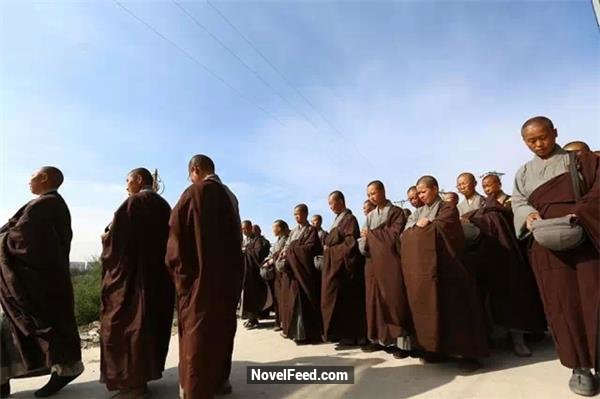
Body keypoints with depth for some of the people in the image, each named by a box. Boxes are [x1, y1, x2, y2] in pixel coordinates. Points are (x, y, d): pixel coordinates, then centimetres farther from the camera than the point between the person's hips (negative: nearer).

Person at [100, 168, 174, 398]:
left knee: (128, 322, 2)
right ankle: (148, 370, 26)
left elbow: (116, 236, -15)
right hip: (159, 273, 8)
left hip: (133, 271, -8)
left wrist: (105, 237, 7)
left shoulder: (135, 202, -10)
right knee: (152, 320, 15)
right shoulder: (163, 205, 12)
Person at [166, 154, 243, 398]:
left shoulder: (196, 192, -11)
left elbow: (177, 229, -9)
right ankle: (220, 379, 29)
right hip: (230, 272, 7)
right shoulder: (230, 195, 9)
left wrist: (178, 268, 1)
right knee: (222, 327, 16)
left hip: (201, 274, -7)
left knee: (197, 332, 2)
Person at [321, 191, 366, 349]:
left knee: (345, 300, -5)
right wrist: (328, 247, 6)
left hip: (343, 264, -9)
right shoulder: (337, 220, 19)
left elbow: (351, 241, -17)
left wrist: (331, 249, -15)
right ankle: (343, 334, 17)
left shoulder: (349, 218, -8)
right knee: (337, 300, 10)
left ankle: (349, 337, 3)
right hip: (334, 265, 9)